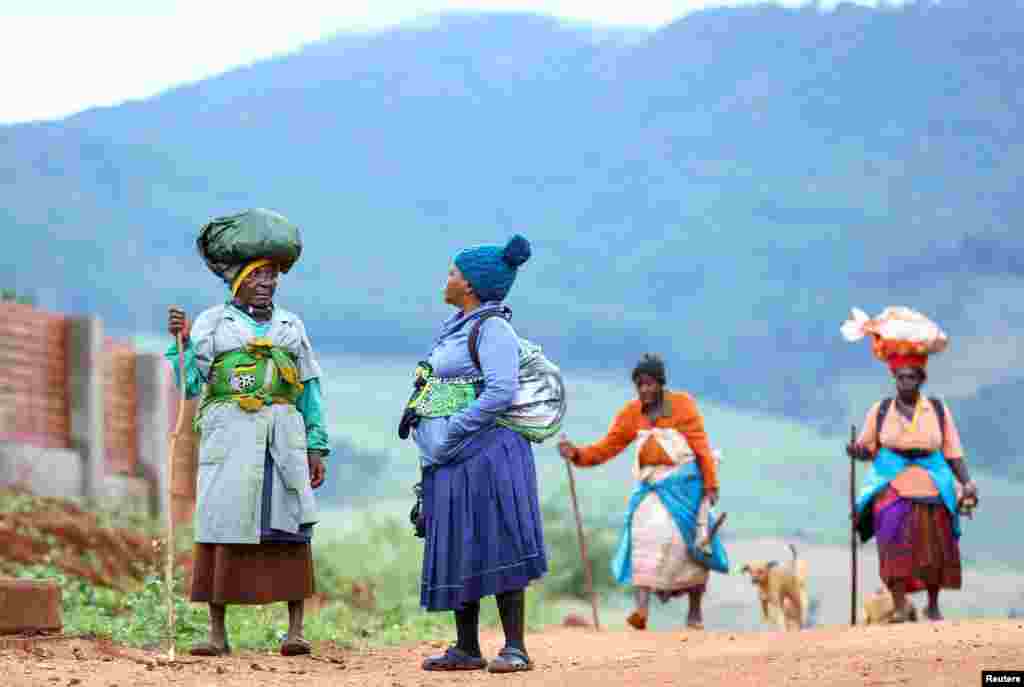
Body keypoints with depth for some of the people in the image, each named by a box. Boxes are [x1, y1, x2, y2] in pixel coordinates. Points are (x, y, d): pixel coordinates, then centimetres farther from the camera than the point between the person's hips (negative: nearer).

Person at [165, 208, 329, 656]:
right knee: (222, 526, -5)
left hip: (283, 436, 2)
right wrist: (182, 341, -13)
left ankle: (295, 629, -5)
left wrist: (316, 447, 7)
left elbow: (310, 391, 15)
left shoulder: (291, 327, 16)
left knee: (288, 527, -6)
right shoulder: (211, 323, 8)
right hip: (229, 433, -2)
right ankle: (217, 633, -1)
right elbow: (190, 384, 1)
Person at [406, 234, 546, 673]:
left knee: (498, 547, -8)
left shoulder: (492, 328, -10)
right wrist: (428, 440, 9)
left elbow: (501, 392, -20)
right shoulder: (456, 327, 18)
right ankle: (467, 649, 15)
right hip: (449, 463, 9)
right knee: (456, 552, 9)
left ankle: (515, 648, -7)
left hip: (486, 455, -9)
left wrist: (448, 436, -18)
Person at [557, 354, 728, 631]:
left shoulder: (682, 404, -5)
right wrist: (578, 454, -15)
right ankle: (641, 609, -24)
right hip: (651, 484, 3)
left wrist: (711, 484, -10)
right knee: (643, 537, -15)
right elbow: (608, 447, 1)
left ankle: (695, 611, 19)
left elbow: (701, 446, -6)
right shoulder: (631, 413, 5)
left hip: (683, 482, -3)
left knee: (691, 544, 2)